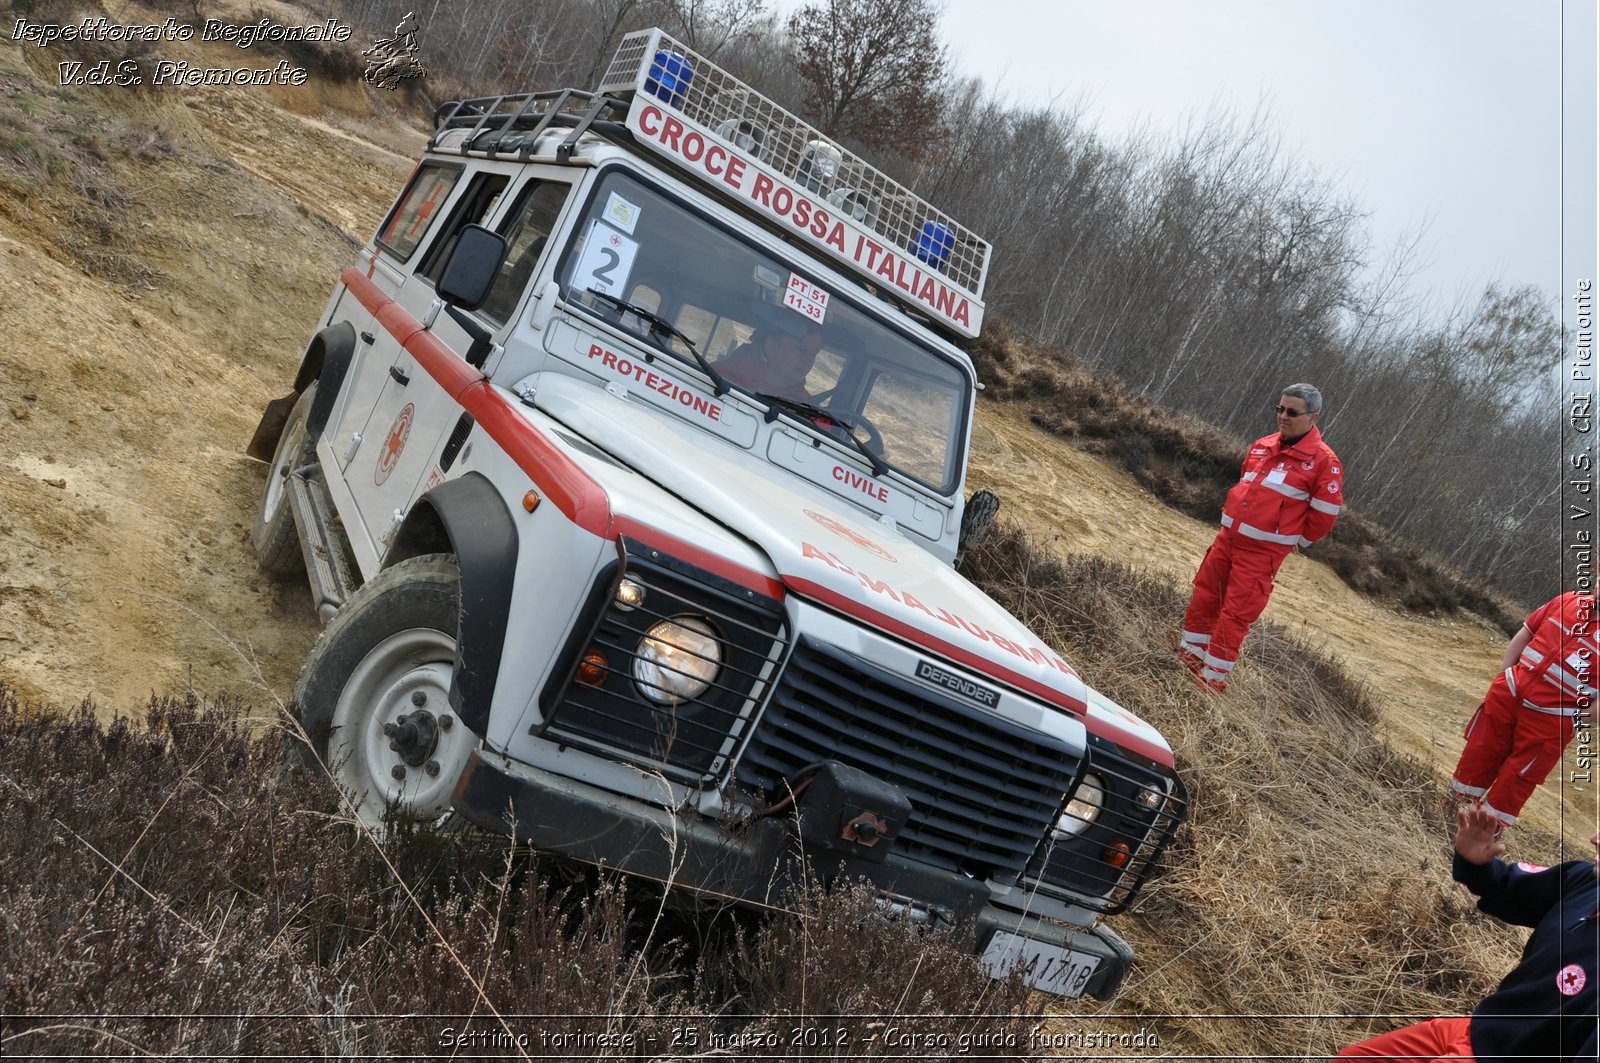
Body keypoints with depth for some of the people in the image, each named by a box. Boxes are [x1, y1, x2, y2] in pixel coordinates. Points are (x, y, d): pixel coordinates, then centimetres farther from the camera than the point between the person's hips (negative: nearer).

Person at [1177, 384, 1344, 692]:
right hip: (1227, 539, 6)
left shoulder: (1324, 461, -9)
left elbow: (1325, 515, -6)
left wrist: (1293, 541, 2)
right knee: (1203, 600, 12)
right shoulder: (1261, 446, 10)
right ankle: (1190, 657, 28)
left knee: (1235, 616, -4)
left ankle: (1214, 679, 6)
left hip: (1261, 553, -6)